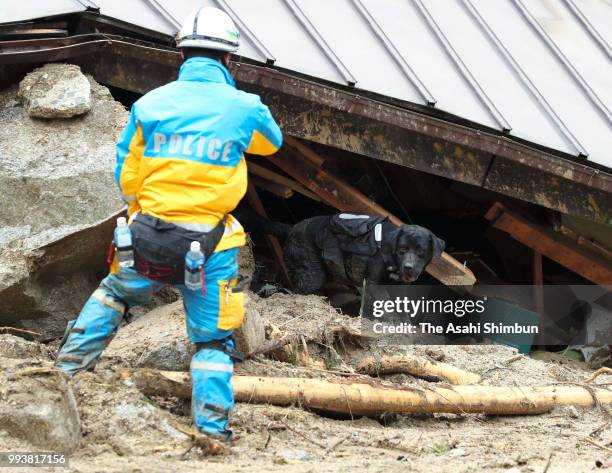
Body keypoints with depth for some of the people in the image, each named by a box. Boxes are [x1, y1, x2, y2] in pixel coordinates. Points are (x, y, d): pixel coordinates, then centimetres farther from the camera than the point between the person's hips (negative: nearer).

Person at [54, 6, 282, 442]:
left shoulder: (150, 104, -2)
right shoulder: (244, 109, -5)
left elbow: (126, 177, 4)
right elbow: (273, 141, 19)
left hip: (148, 237, 2)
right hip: (209, 249, -2)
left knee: (112, 295, 29)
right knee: (214, 340, 9)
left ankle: (67, 368, 31)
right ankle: (212, 427, 4)